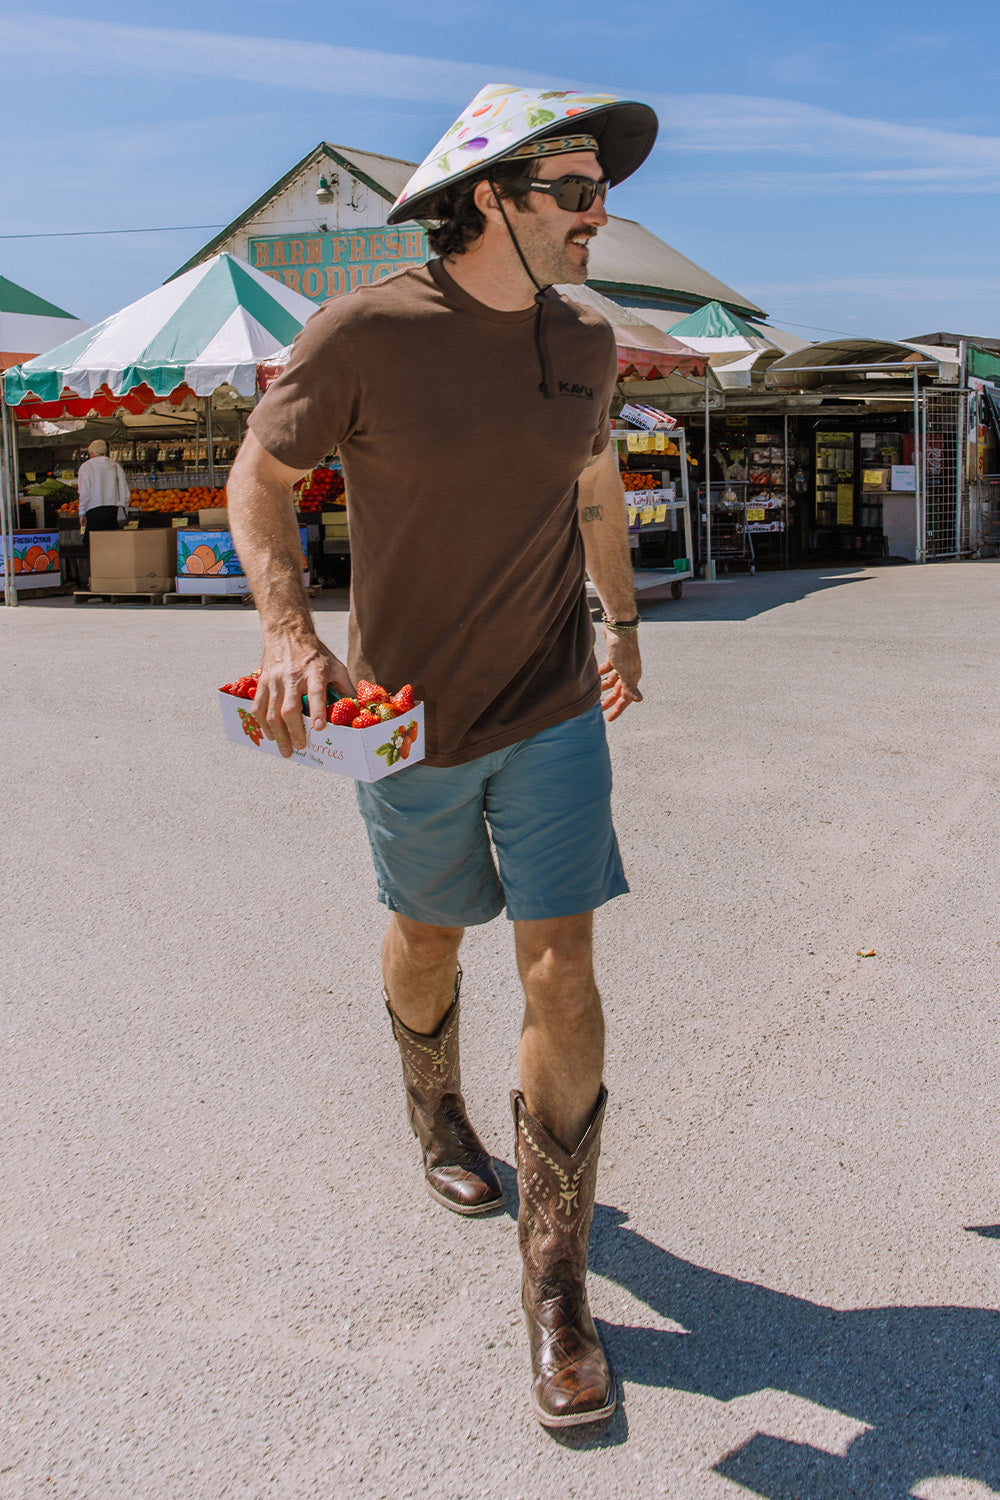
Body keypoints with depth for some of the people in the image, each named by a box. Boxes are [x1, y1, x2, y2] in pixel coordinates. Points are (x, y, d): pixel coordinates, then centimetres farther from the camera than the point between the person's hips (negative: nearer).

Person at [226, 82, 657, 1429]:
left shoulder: (585, 342, 0)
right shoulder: (363, 334, -14)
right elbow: (259, 476, -5)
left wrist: (623, 621, 29)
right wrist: (288, 631, -20)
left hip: (553, 713, 3)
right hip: (411, 716, -2)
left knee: (562, 973, -5)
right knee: (430, 934, 18)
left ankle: (556, 1287, 7)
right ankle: (436, 1114, 51)